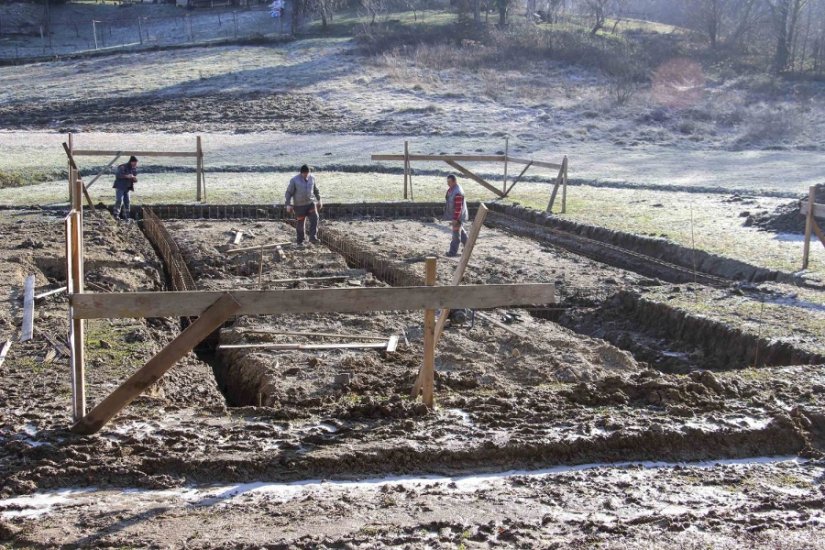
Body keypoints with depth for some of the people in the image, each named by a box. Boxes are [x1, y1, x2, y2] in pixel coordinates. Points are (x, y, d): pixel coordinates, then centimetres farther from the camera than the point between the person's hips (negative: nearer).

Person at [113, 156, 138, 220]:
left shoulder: (134, 169, 9)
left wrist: (135, 178, -10)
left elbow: (135, 179, 15)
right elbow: (117, 175, -22)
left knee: (127, 202, 6)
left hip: (127, 188, 7)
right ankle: (116, 215, -14)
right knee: (119, 200, -17)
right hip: (120, 186, -7)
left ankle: (125, 216, 13)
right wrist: (126, 176, -30)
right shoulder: (123, 167, -13)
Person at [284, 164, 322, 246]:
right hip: (299, 205, -3)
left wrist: (319, 200, 21)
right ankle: (300, 241, 15)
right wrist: (288, 204, -10)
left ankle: (313, 237, -22)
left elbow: (316, 189, 18)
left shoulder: (312, 178, 4)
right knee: (300, 224, 2)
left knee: (314, 218, -19)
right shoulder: (294, 180, -8)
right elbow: (289, 192, -4)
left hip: (311, 203, 3)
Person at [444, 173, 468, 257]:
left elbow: (458, 207, -28)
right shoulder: (451, 189, 5)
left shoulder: (458, 192, -27)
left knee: (456, 233, -2)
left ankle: (453, 251, 4)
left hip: (458, 216, -10)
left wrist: (455, 219, -27)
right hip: (454, 215, 10)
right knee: (461, 231, 22)